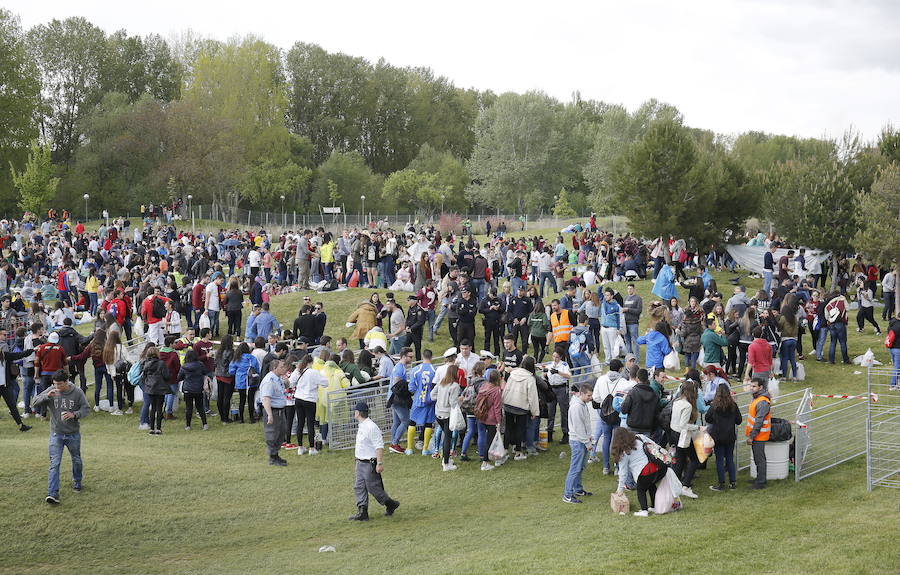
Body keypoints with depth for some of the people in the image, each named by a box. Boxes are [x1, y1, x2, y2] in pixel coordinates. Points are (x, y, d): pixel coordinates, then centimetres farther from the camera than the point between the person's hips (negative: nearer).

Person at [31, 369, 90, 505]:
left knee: (76, 460, 18)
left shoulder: (77, 392, -10)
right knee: (55, 464, -10)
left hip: (73, 434, 1)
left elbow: (86, 409, -3)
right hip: (56, 434, 0)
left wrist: (74, 414, -23)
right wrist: (47, 396, -25)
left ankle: (77, 482, 45)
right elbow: (34, 403, -8)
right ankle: (53, 494, -15)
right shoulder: (51, 391, -7)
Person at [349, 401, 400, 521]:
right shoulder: (361, 426, 11)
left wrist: (379, 463, -26)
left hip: (370, 463, -10)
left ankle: (391, 504, 17)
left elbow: (379, 446, -23)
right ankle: (362, 512, 7)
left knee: (373, 487, -1)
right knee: (359, 488, 6)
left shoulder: (371, 427, -20)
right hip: (360, 463, 10)